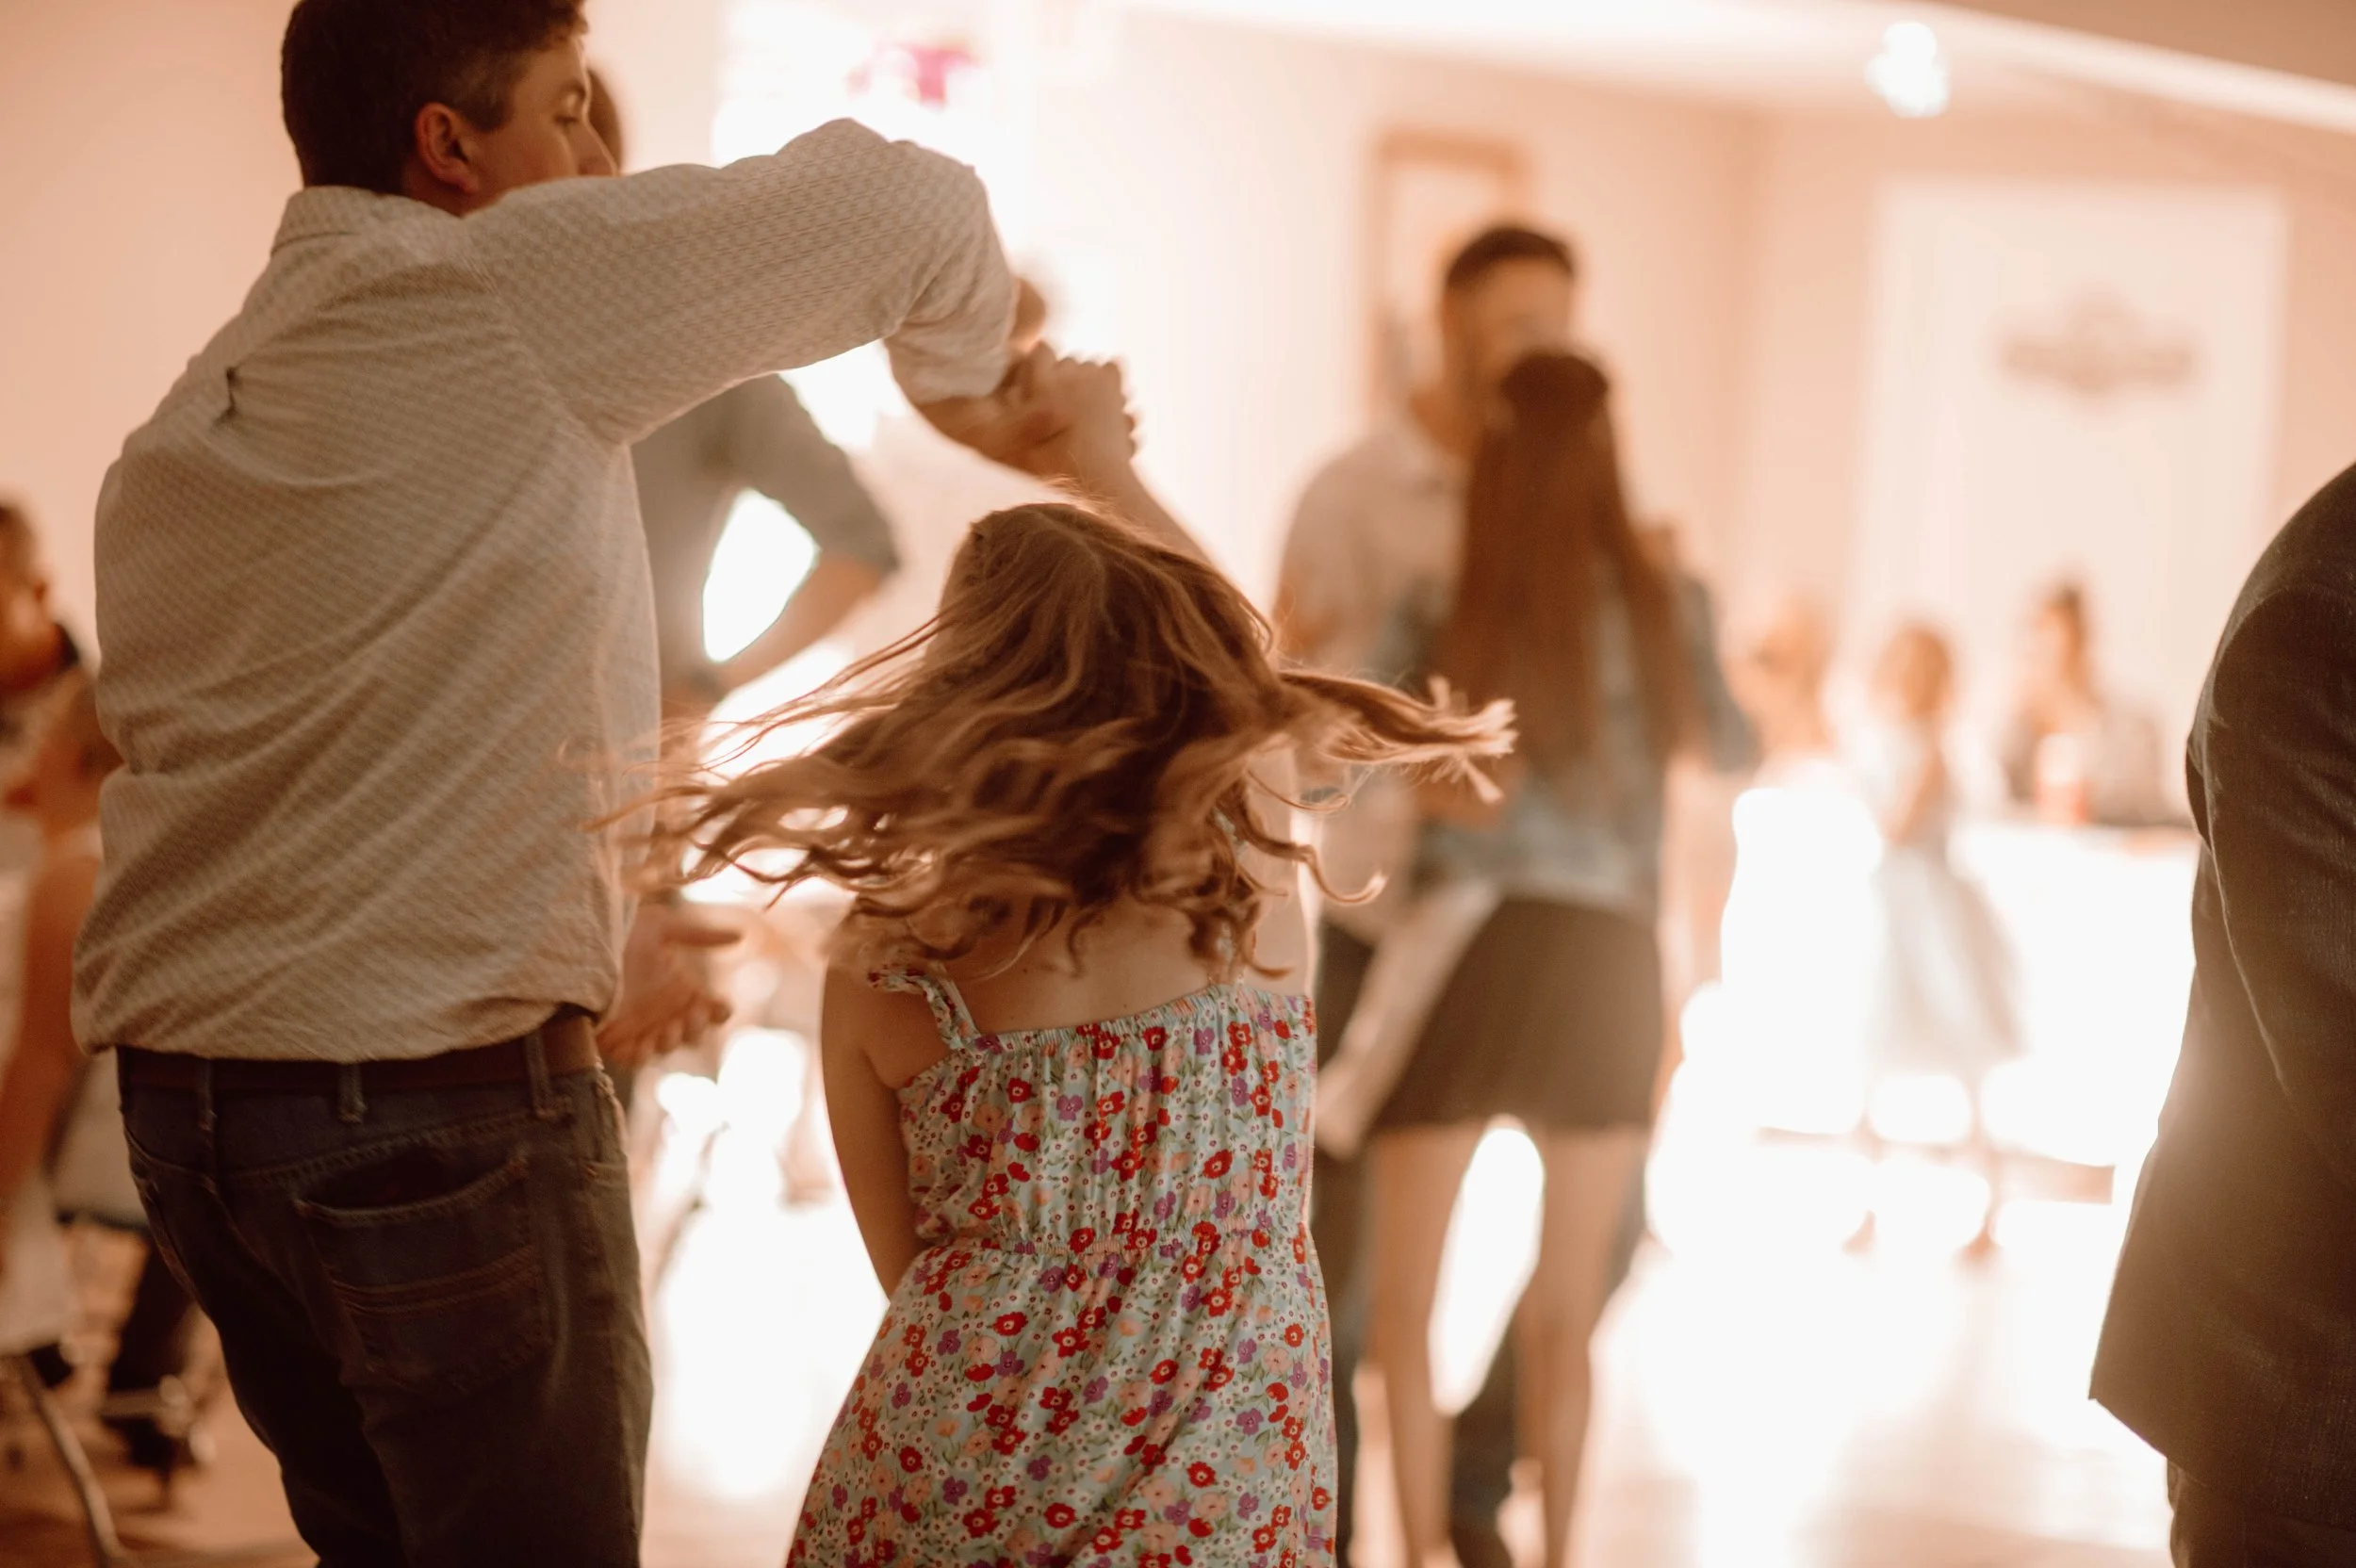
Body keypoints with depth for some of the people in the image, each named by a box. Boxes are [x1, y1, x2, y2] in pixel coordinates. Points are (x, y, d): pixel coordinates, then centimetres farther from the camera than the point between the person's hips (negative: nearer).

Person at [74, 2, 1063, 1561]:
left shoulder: (178, 431, 14)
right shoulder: (505, 290, -9)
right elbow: (912, 205, -7)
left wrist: (576, 954, 21)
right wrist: (967, 378, 14)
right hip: (443, 1109, -8)